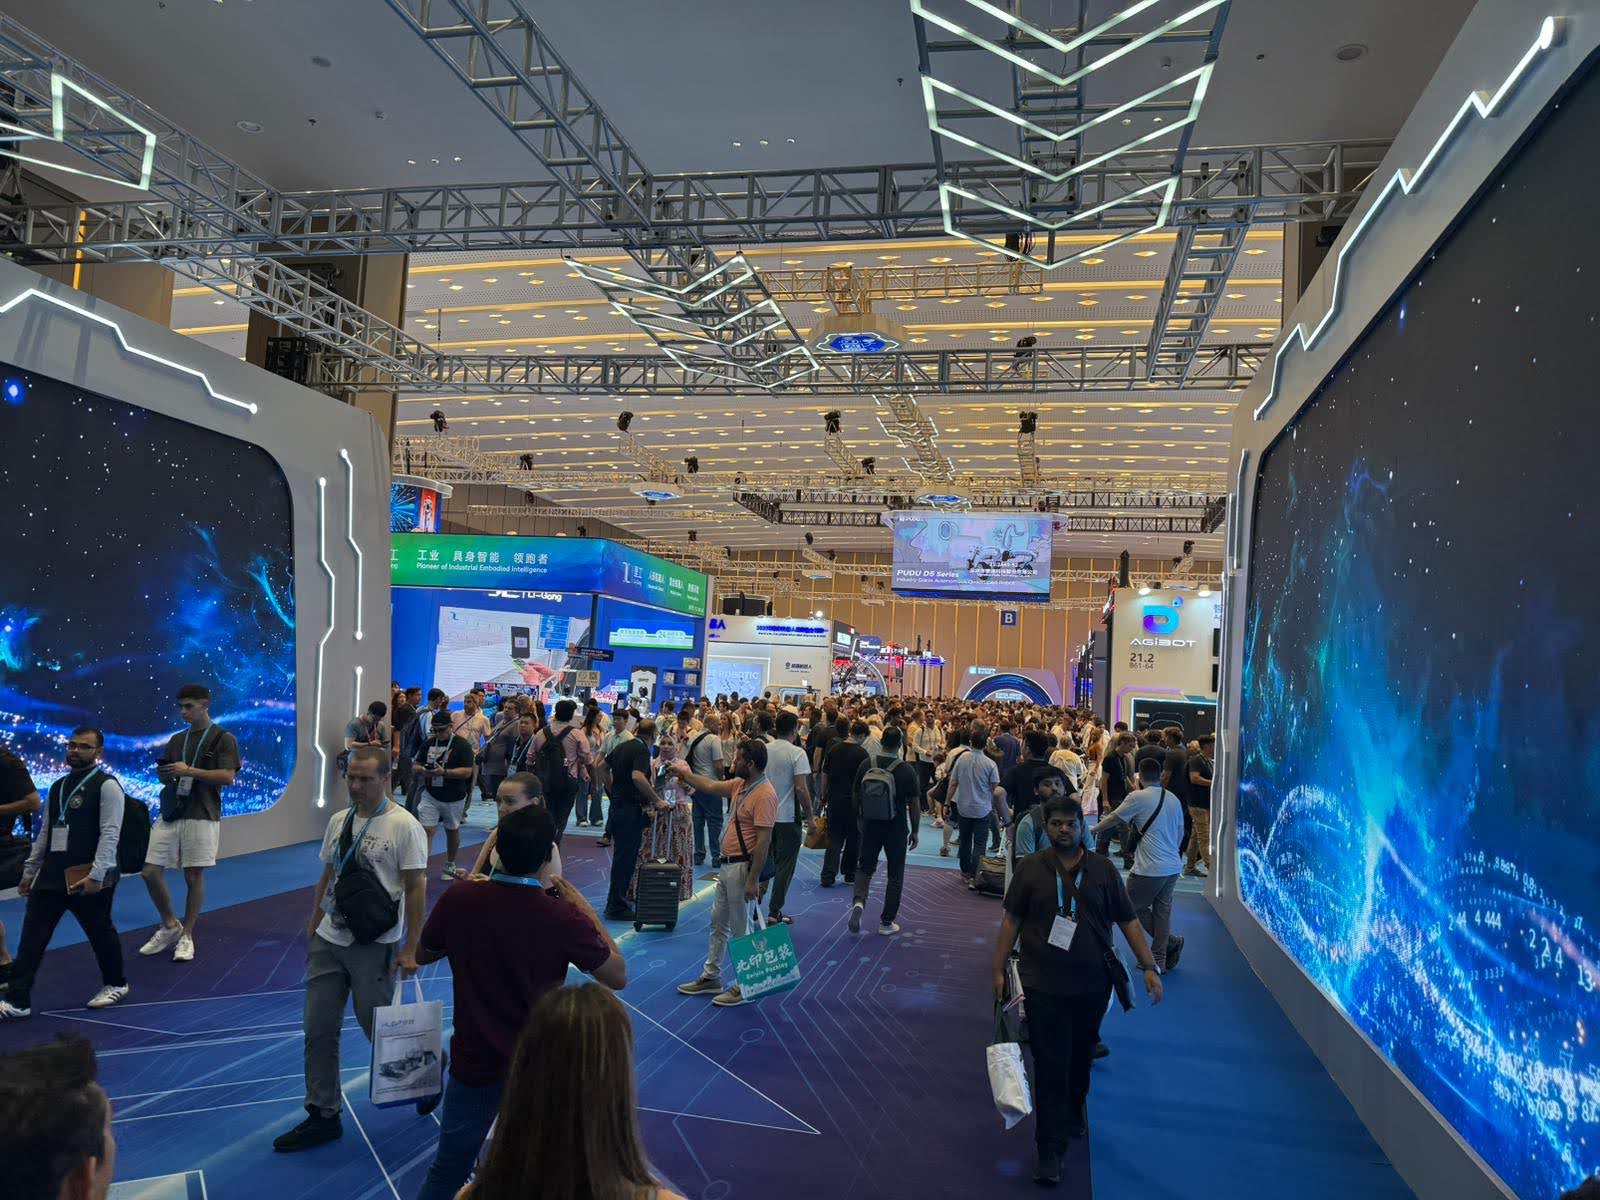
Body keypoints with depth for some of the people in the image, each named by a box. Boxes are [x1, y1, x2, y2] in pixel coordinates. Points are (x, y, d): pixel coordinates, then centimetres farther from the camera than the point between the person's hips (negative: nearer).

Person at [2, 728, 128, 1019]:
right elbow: (45, 833, 19)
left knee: (100, 932, 7)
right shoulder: (58, 786, 15)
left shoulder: (106, 785, -9)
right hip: (51, 874, 7)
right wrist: (30, 871, 16)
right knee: (32, 935, 2)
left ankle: (115, 984, 26)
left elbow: (110, 833, -16)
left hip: (88, 877, -7)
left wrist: (96, 874, -22)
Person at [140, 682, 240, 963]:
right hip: (169, 814, 5)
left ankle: (186, 936, 14)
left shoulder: (223, 738, -3)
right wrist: (164, 774, -3)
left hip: (201, 817, -5)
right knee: (151, 872, 0)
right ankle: (169, 925, 21)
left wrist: (189, 771, -18)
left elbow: (227, 776, -13)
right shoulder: (176, 740, 16)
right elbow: (163, 775, 20)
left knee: (194, 877, 1)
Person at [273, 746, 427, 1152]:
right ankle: (323, 1116, 23)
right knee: (319, 1030, 10)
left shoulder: (403, 826, -16)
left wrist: (410, 948, -17)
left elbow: (416, 888, -16)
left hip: (375, 946, -7)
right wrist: (314, 924, 17)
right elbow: (327, 876, 16)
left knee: (380, 1030, 4)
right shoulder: (338, 821, 6)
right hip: (328, 941, 7)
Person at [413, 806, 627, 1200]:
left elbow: (422, 956, 4)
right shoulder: (564, 916, -24)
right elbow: (618, 977, -10)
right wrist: (585, 909, -6)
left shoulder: (458, 899, -17)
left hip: (475, 1062, 2)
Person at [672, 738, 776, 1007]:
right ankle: (711, 977, 32)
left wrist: (753, 880, -24)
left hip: (743, 868, -10)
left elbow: (763, 841, -24)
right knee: (718, 922, 19)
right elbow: (711, 786, 24)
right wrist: (684, 773, 27)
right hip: (728, 865, 10)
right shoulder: (739, 785, 7)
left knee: (741, 929, 1)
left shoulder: (764, 795, -22)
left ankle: (744, 987, 14)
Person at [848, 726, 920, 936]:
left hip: (870, 826, 2)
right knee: (895, 875, 11)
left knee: (865, 867, 18)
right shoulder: (907, 771, -12)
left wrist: (861, 819, 21)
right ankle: (886, 923, 15)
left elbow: (855, 797, 6)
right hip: (896, 828, -2)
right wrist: (915, 832, 3)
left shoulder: (866, 766, -5)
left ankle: (859, 902, -8)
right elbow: (914, 806, -9)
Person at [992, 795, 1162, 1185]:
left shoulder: (1103, 869, -1)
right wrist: (999, 969, -1)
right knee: (1050, 1067, -2)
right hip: (1043, 986, -2)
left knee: (1081, 1058, 20)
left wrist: (1149, 967, -4)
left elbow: (1128, 921, 2)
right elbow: (1011, 920, 1)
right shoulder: (1030, 868, -4)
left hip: (1092, 986, 2)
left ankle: (1074, 1114, 45)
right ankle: (1050, 1150, 7)